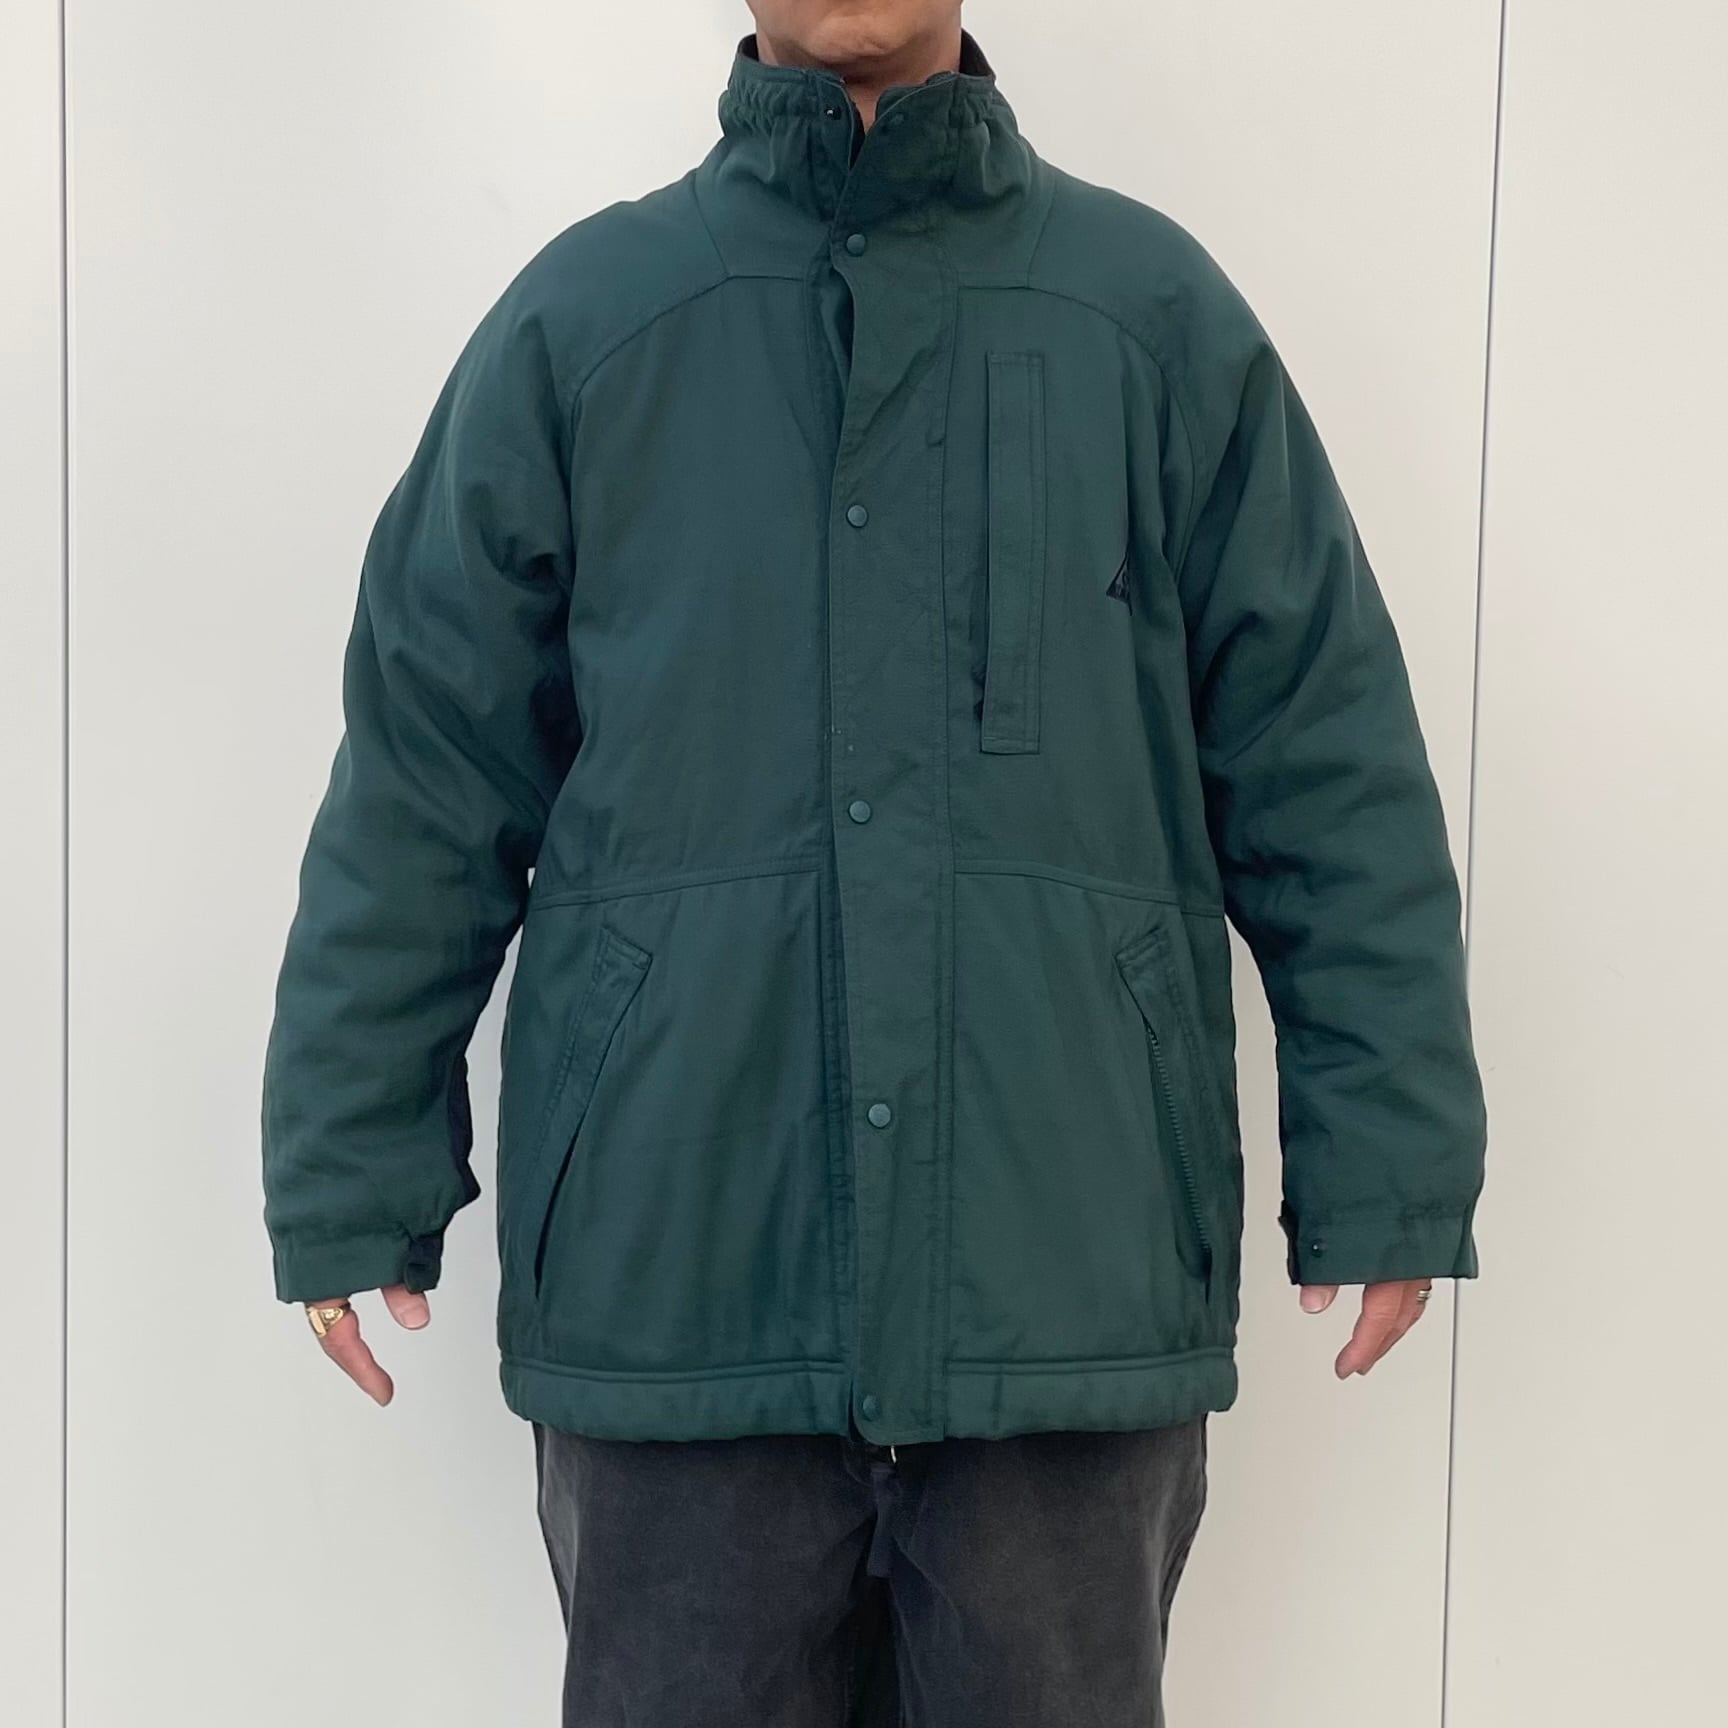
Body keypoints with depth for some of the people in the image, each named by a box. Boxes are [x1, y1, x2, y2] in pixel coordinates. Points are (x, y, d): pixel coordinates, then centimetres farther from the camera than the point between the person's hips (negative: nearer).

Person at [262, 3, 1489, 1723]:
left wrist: (1382, 1162, 0)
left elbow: (1329, 781, 4)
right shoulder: (581, 319, 4)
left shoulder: (1159, 315, 3)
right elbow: (421, 790, 4)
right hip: (673, 1279, 0)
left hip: (1074, 1291, 0)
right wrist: (352, 1176, 3)